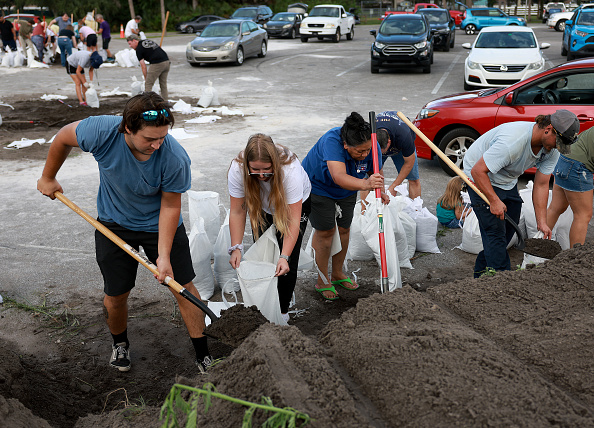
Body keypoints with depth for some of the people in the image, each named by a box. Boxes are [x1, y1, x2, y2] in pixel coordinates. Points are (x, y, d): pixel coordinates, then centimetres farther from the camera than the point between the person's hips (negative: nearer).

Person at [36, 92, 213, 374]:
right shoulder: (102, 131, -30)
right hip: (114, 223, 1)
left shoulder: (175, 158, -32)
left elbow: (170, 206, -19)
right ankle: (120, 344, 38)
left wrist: (164, 255, -22)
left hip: (159, 224, -1)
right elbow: (63, 138, -8)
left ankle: (203, 355, 16)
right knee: (115, 295, 6)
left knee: (184, 287, 0)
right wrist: (48, 178, 6)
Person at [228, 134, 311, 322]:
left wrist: (284, 257, -46)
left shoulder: (290, 169, -42)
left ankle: (283, 311, 10)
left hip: (297, 203, -2)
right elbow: (237, 212, -25)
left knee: (288, 263, -9)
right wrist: (236, 248, -33)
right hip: (261, 205, 3)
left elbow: (294, 220, -39)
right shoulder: (237, 169, -33)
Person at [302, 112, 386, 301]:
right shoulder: (331, 141, -41)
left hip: (347, 190, 5)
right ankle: (322, 281, 8)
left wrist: (380, 192, -34)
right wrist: (364, 184, -71)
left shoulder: (372, 147, -25)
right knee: (325, 231, -6)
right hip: (318, 186, -5)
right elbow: (339, 177, -54)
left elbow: (377, 174, -11)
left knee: (344, 229, 10)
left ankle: (337, 274, 29)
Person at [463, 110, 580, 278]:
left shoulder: (552, 150, -14)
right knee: (495, 231, -10)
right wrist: (494, 201, -33)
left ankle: (482, 272, 24)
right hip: (481, 178, -8)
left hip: (508, 181, 8)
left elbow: (541, 185, -8)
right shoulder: (512, 140, -38)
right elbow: (478, 171, -33)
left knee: (509, 229, 9)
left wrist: (542, 222, -11)